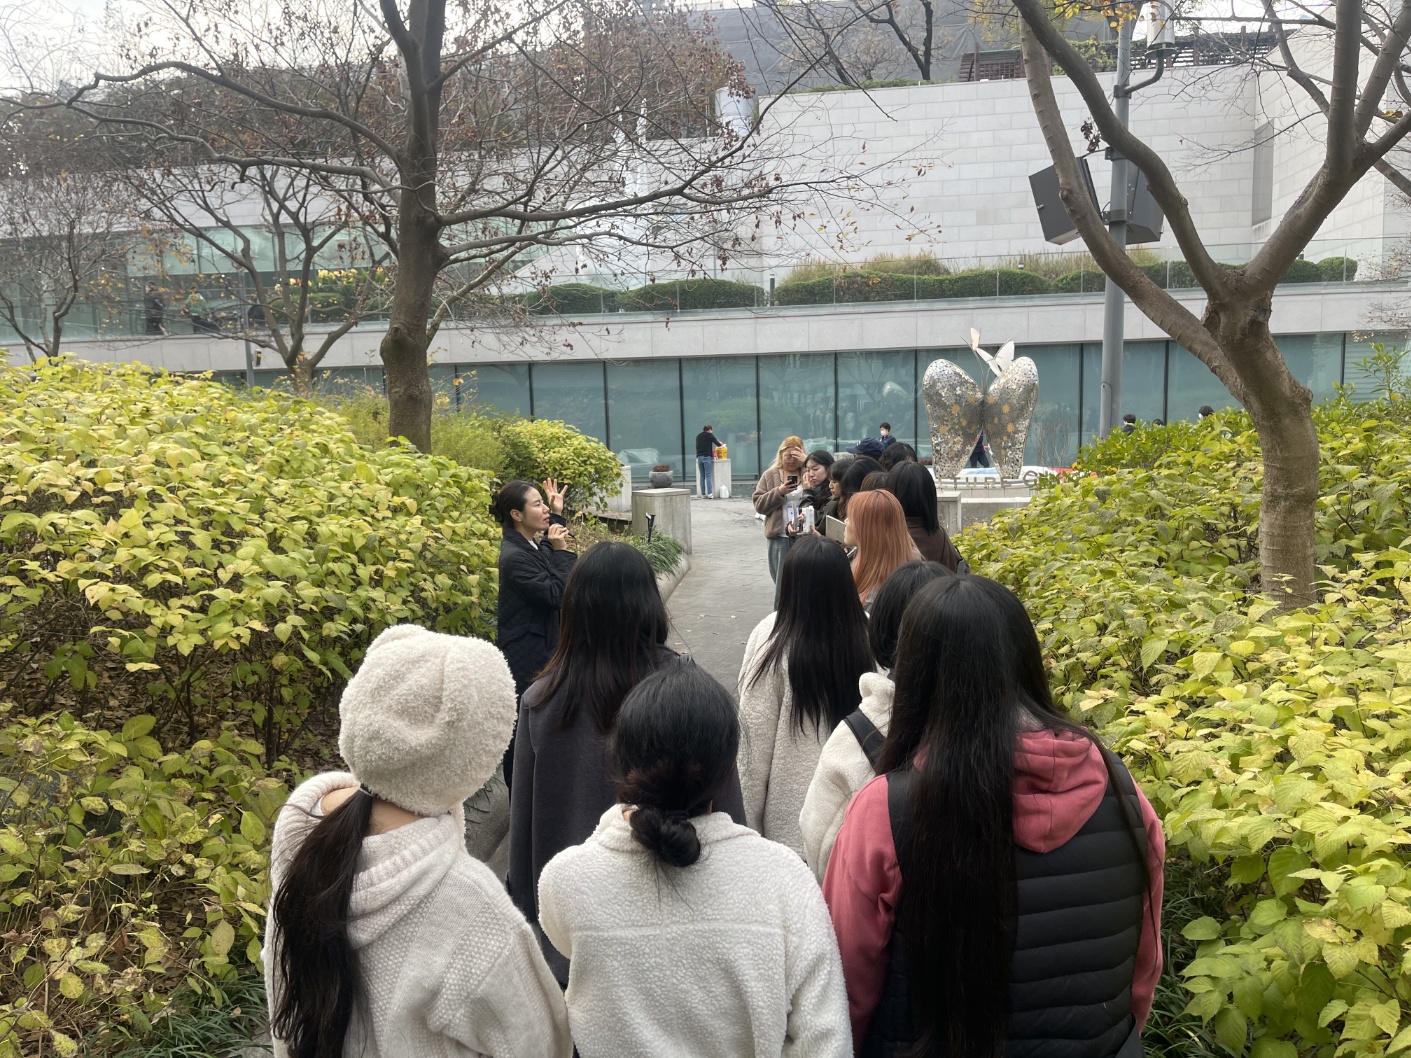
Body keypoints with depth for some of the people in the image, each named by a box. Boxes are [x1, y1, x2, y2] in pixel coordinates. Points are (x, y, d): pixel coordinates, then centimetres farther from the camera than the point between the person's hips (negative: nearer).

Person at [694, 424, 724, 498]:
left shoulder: (698, 436, 17)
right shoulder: (709, 435, 1)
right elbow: (718, 444, -3)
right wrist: (720, 443, 18)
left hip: (699, 457, 5)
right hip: (707, 457, -5)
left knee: (702, 476, 8)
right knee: (708, 476, -8)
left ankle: (703, 493, 5)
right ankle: (709, 493, -16)